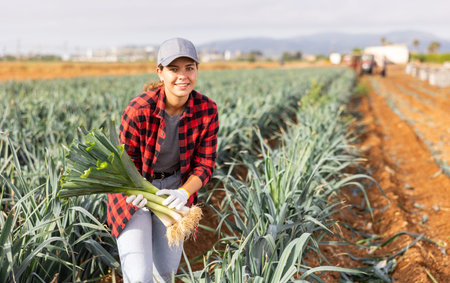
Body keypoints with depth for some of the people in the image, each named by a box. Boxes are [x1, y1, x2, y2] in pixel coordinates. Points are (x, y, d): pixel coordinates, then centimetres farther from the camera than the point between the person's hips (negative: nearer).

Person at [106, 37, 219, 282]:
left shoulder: (207, 110, -17)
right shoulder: (138, 110, -26)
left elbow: (205, 164, -10)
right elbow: (127, 159, -12)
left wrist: (184, 193, -29)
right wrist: (135, 190, -32)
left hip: (174, 188, 3)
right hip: (134, 186, -3)